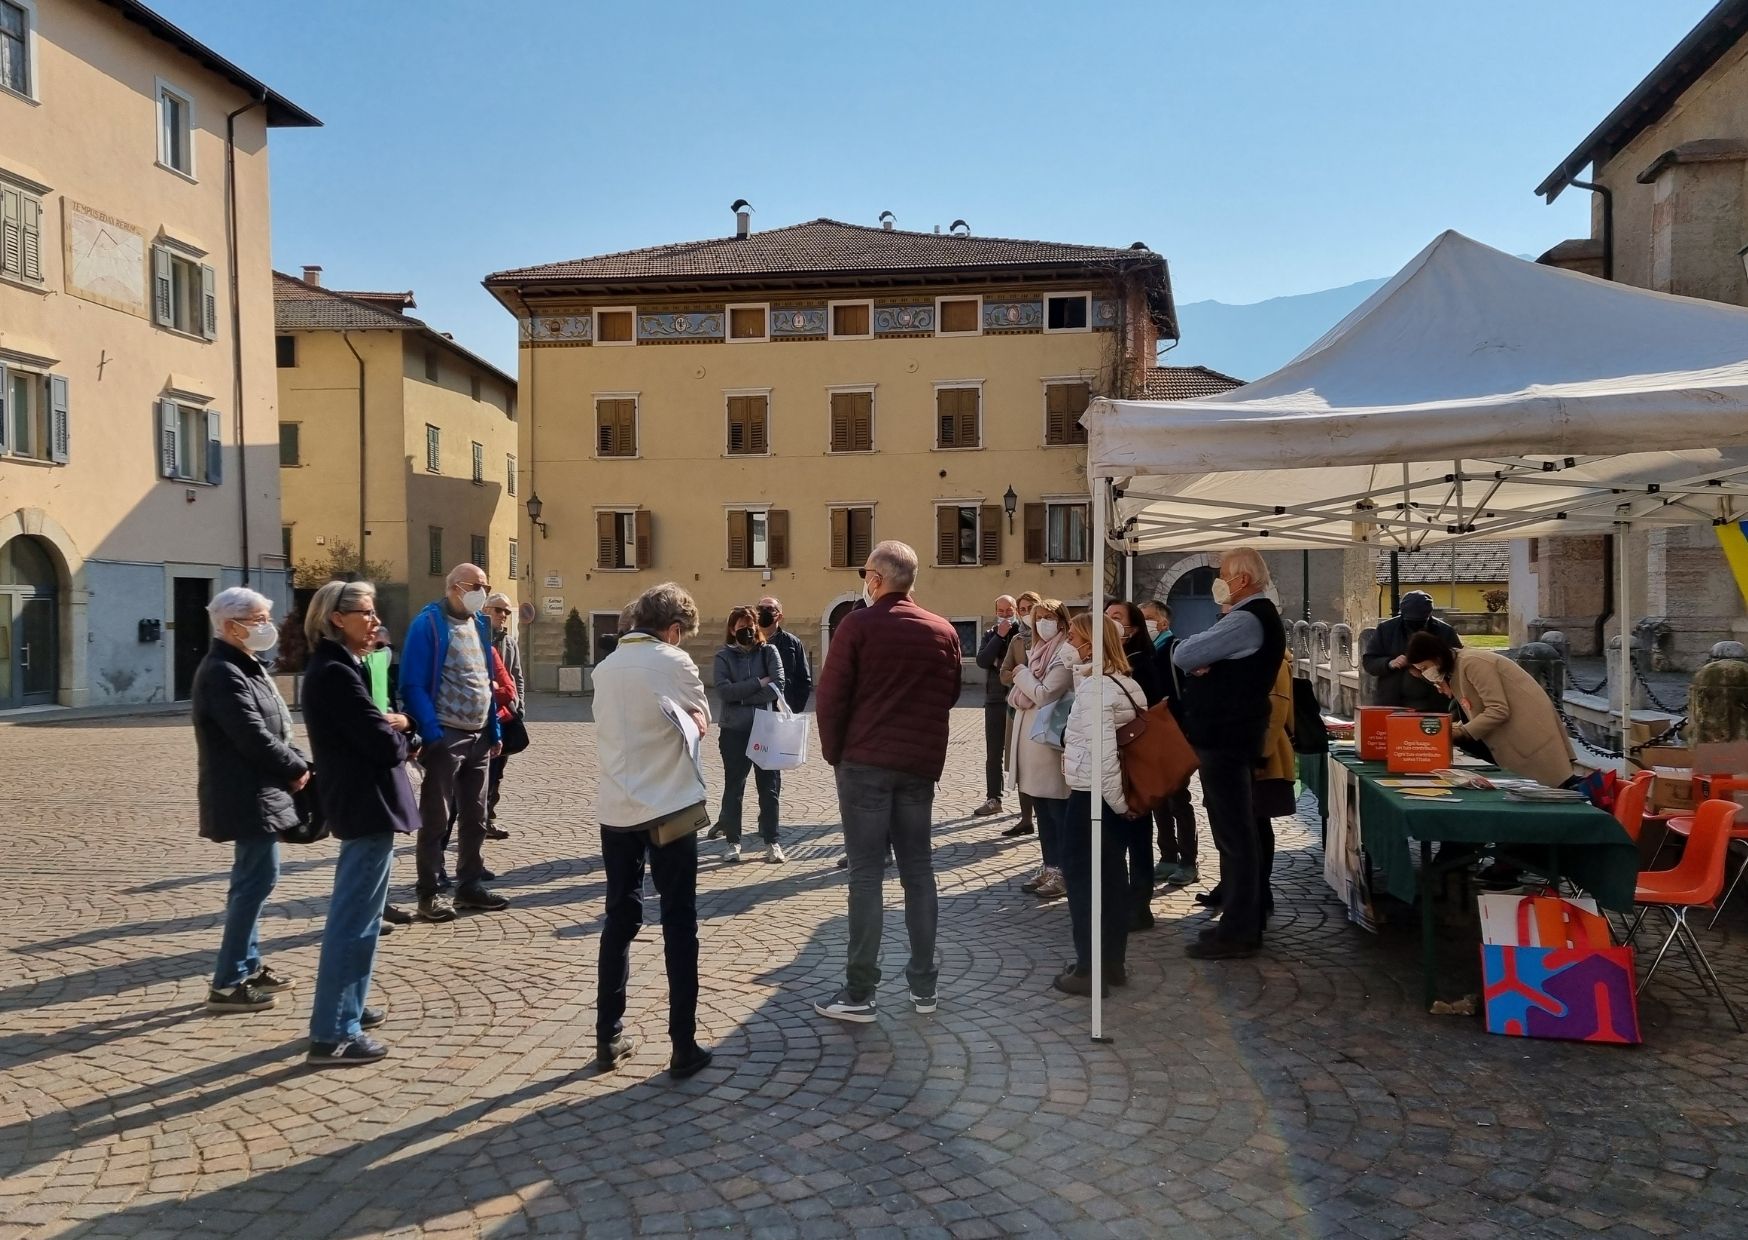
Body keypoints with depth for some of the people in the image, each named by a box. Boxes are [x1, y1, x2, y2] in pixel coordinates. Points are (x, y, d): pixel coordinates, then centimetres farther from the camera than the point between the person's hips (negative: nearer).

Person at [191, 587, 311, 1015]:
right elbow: (255, 738, -23)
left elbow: (274, 729, 17)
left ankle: (247, 966, 28)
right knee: (256, 880, -7)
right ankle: (226, 984, -1)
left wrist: (297, 762, 2)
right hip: (248, 797, -11)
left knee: (252, 880, 17)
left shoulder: (247, 666, 14)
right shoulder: (223, 674, -19)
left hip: (257, 791, 11)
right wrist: (298, 769, -11)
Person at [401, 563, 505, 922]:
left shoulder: (479, 623, 11)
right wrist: (431, 734, -21)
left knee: (475, 817, 13)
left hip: (479, 736, 7)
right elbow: (413, 684, -16)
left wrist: (495, 730, 13)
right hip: (445, 736, -7)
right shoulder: (428, 623, -12)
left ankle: (471, 884, 24)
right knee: (436, 819, 1)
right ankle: (429, 894, 10)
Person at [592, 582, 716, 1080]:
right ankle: (683, 1047, 5)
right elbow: (701, 721, 1)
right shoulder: (674, 662, -8)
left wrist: (668, 725, 5)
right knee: (679, 925, 3)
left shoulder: (605, 667, 8)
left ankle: (609, 1039, 18)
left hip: (615, 809, 5)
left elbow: (618, 728, 11)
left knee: (619, 920, 14)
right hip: (668, 806, -5)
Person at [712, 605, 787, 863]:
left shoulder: (769, 652, 4)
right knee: (733, 787, 7)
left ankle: (772, 842, 14)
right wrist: (758, 683, -14)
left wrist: (741, 696, -13)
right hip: (734, 731, 0)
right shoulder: (724, 656, 3)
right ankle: (733, 841, 17)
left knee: (769, 787, 5)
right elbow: (723, 690, -13)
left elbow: (777, 686, -10)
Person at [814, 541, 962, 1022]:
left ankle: (859, 993, 1)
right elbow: (949, 695, 12)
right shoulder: (943, 631, 7)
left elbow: (831, 696, -10)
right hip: (922, 764, 4)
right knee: (918, 870, 12)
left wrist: (835, 752, 1)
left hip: (866, 763, -4)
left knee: (866, 874, -1)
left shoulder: (859, 625, -8)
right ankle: (923, 984, 16)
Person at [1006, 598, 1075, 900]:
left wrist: (1022, 674, -2)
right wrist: (1022, 680, -5)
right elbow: (1017, 697, 17)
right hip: (1029, 737, 8)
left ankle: (1063, 873, 2)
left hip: (1051, 738, -8)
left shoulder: (1066, 654, -9)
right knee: (1042, 809, 12)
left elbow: (1044, 694, -16)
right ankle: (1049, 867, 19)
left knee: (1058, 810, -3)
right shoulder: (1036, 652, 17)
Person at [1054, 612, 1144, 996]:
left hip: (1091, 797, -8)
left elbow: (1103, 752, -24)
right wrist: (1122, 799, 9)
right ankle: (1115, 963, 23)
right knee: (1113, 878, 14)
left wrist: (1116, 801, -17)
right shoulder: (1127, 684, 8)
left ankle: (1089, 970, 7)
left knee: (1082, 879, 2)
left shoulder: (1094, 688, -18)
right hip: (1117, 798, 8)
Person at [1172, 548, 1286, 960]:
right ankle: (1242, 921, 27)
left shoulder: (1245, 620, -18)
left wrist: (1196, 660, -2)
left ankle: (1238, 932, 2)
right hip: (1233, 734, 11)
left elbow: (1182, 655, -21)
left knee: (1233, 835, -5)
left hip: (1225, 738, -11)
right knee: (1238, 833, 16)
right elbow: (1186, 656, 14)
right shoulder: (1259, 616, 16)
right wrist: (1203, 663, -7)